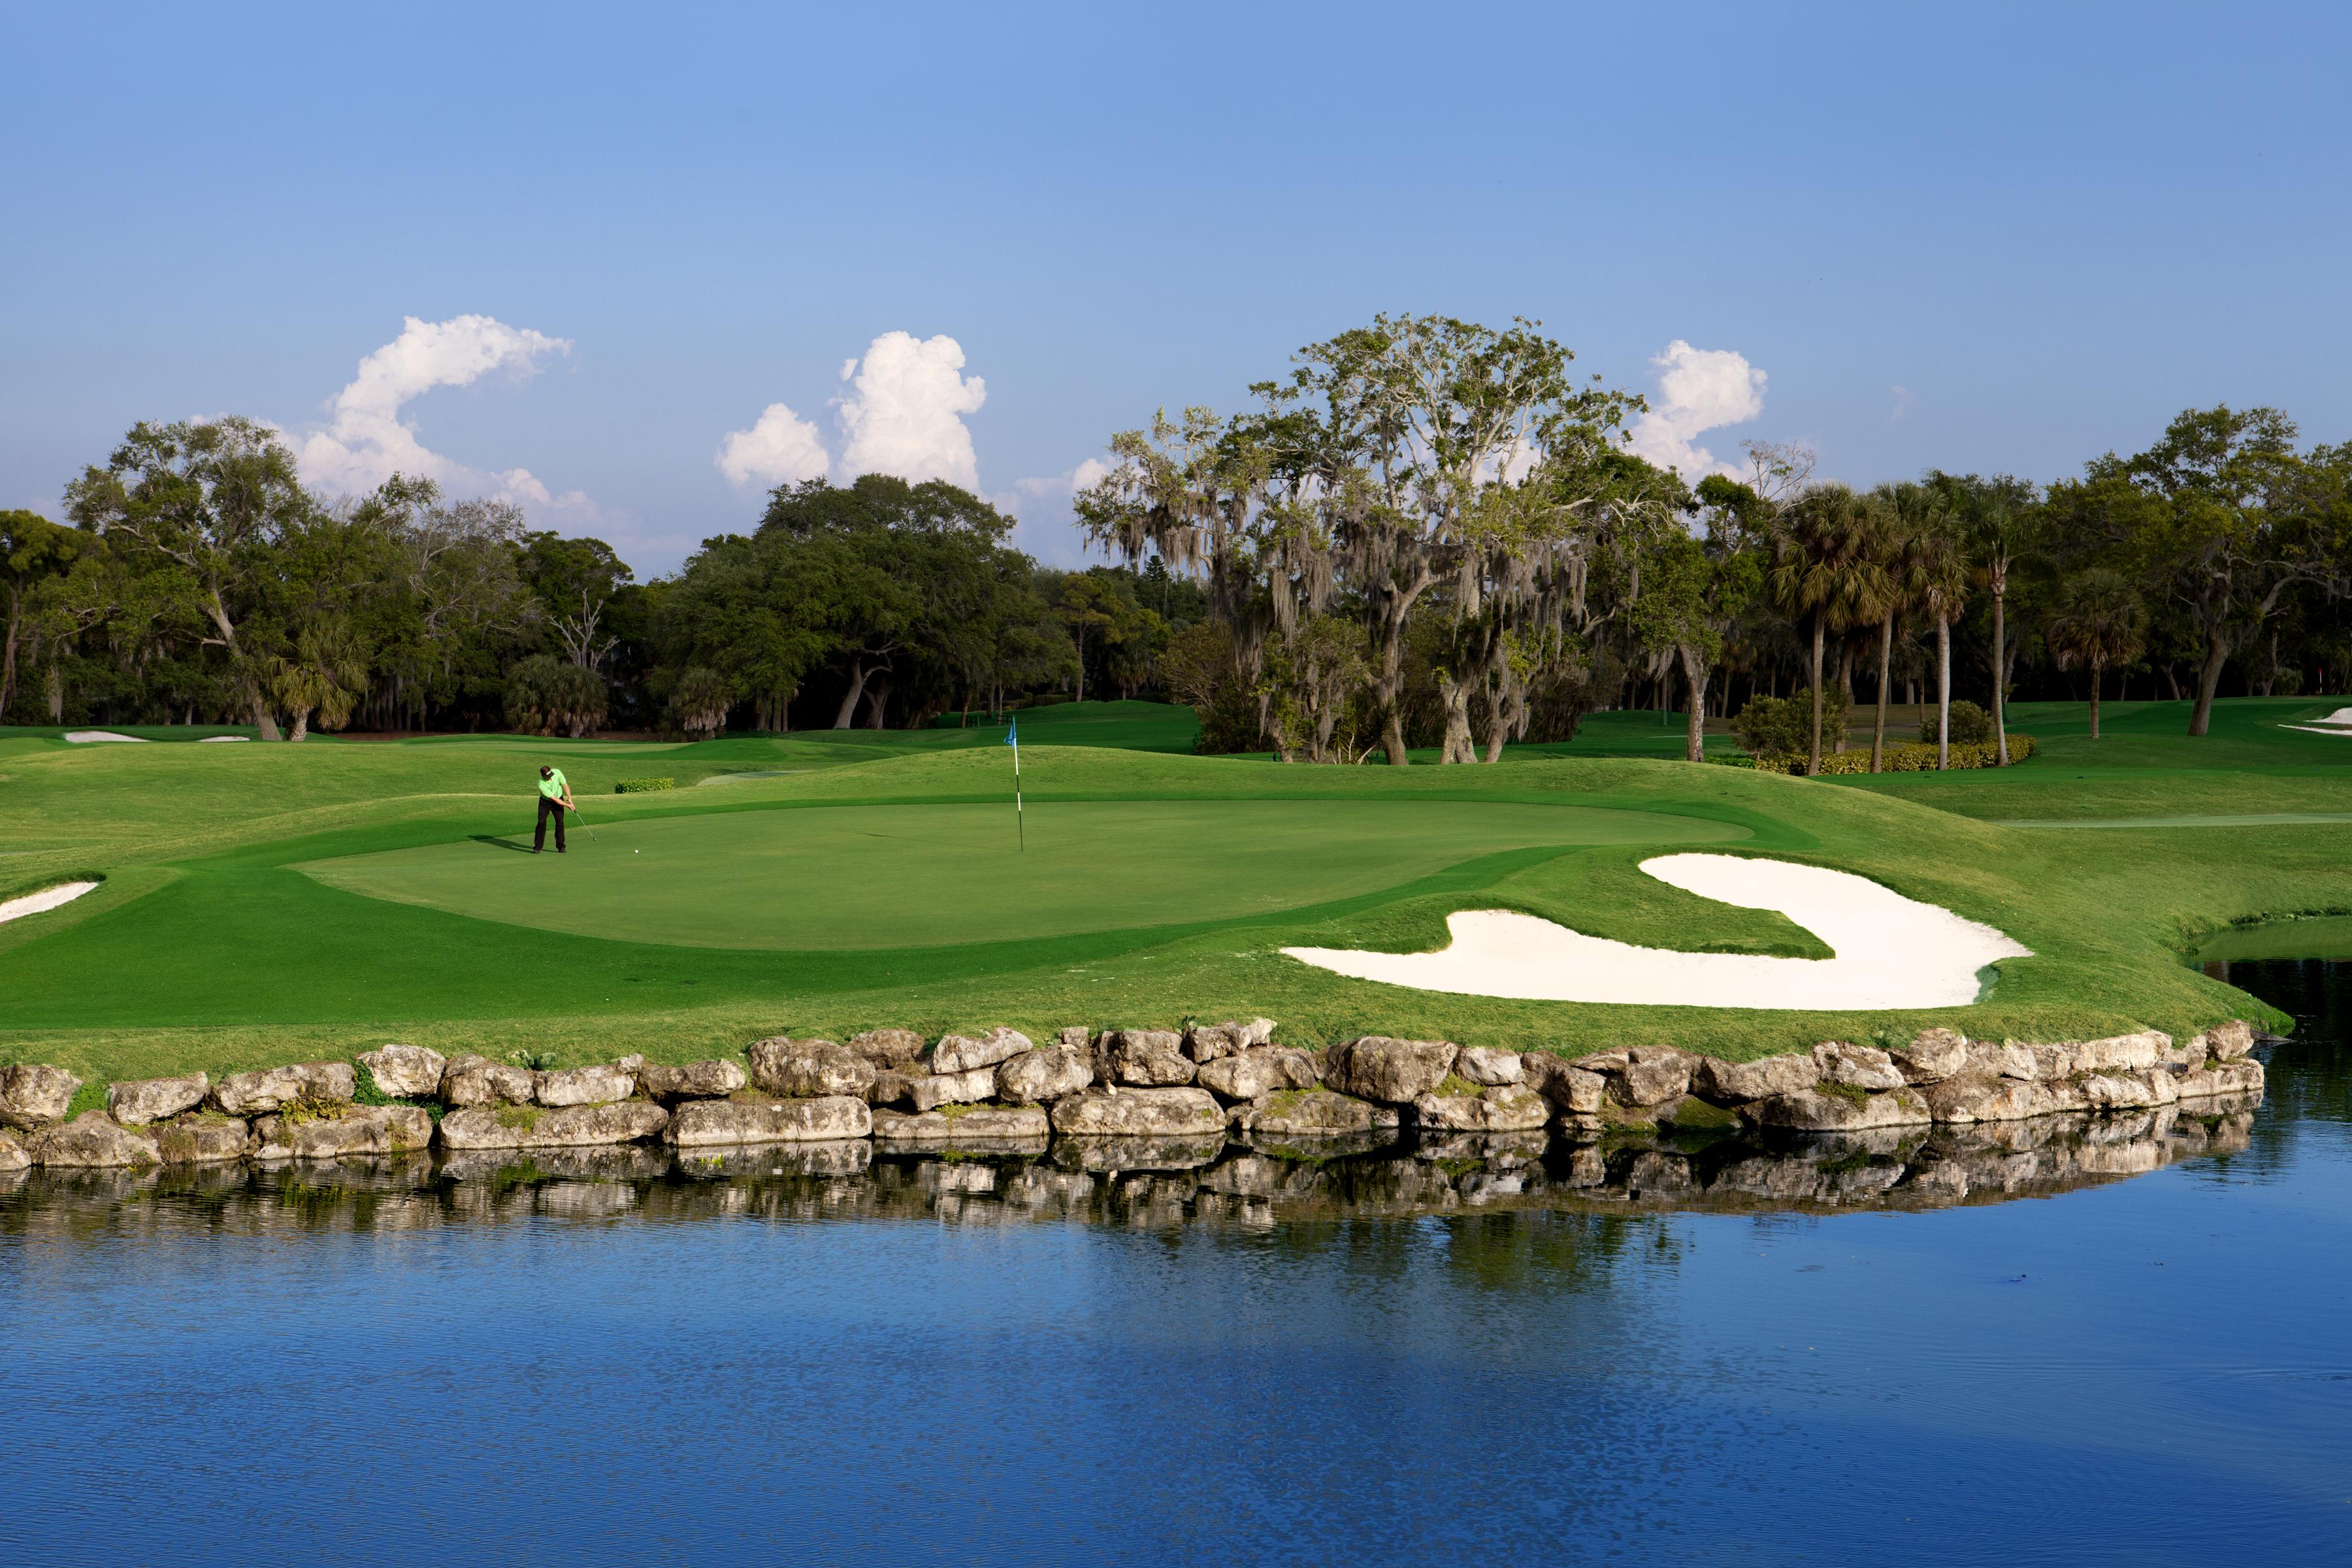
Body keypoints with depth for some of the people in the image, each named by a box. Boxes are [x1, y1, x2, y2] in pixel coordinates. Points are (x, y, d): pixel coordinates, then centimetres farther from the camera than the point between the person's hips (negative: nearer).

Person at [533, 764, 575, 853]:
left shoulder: (557, 772, -22)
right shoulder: (542, 785, -31)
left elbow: (565, 785, -7)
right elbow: (554, 799, -26)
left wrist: (569, 799, -11)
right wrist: (567, 805, -22)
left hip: (559, 799, 3)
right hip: (545, 802, -3)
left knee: (560, 822, -4)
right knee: (541, 822, -11)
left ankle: (560, 846, 2)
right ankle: (538, 846, -4)